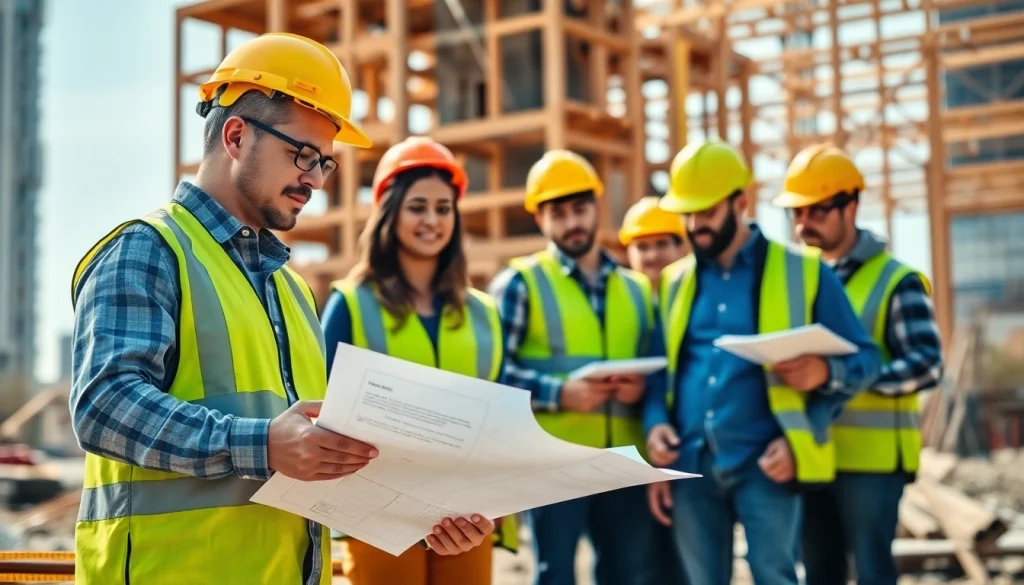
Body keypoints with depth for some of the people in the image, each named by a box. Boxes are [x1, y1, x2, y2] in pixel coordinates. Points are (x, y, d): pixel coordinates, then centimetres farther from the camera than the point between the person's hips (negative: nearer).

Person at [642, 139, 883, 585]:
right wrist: (655, 424, 1)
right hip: (690, 464, 4)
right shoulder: (674, 282, 14)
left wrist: (826, 372, -14)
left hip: (763, 462, -4)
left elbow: (863, 357, 5)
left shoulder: (803, 271, 4)